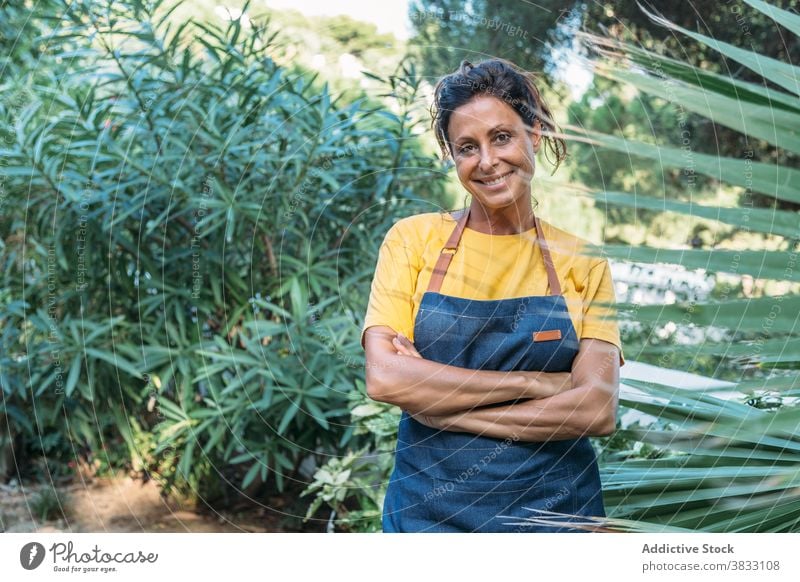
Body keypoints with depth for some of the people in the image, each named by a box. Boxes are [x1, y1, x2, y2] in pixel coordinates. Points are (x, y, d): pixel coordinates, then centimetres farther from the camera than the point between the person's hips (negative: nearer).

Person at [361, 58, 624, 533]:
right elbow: (384, 379, -15)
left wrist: (443, 407, -16)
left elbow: (598, 410, -12)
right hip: (429, 507, 0)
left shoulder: (583, 263, -1)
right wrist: (534, 382, -16)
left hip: (552, 508, 1)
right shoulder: (414, 239, -3)